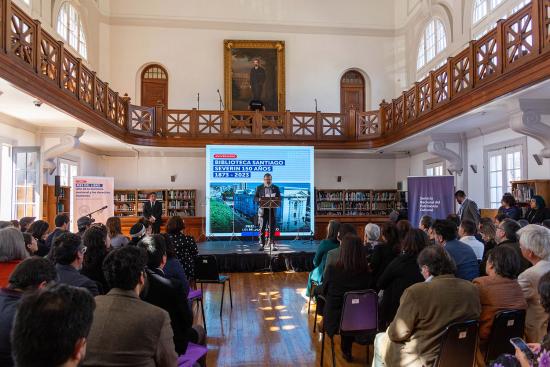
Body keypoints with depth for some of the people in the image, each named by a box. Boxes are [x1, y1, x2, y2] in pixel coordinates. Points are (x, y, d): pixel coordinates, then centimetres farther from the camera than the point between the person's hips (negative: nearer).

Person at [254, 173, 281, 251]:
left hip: (272, 210, 1)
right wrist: (259, 199, -17)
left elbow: (279, 198, 7)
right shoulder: (259, 188, 7)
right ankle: (262, 244, 7)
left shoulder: (276, 188, 10)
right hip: (263, 210, -1)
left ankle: (272, 244, 7)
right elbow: (255, 198, 4)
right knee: (262, 228, 1)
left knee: (272, 228, 1)